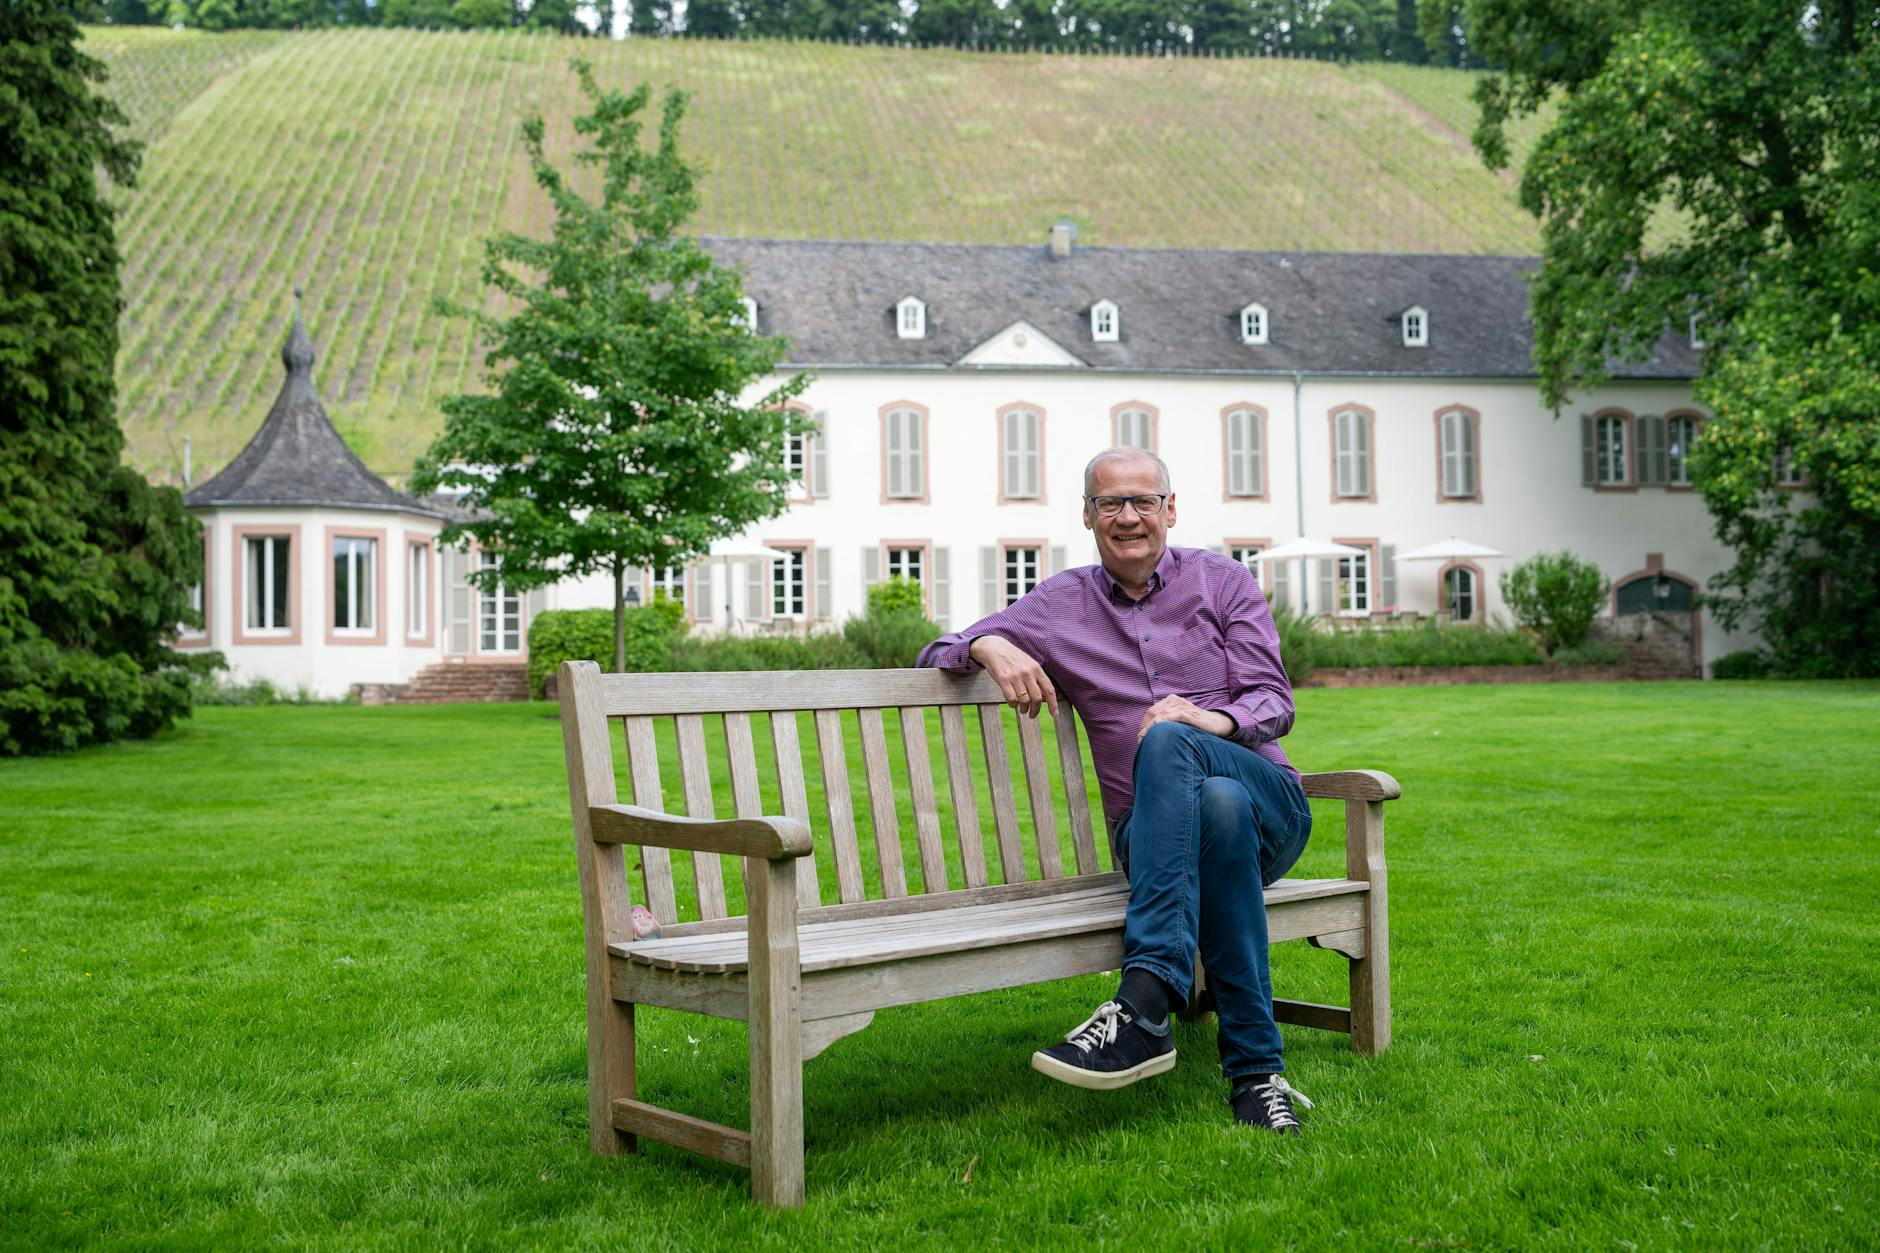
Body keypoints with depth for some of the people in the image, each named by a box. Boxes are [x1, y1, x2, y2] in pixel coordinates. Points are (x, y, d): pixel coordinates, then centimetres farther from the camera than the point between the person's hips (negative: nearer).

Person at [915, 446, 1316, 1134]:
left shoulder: (1221, 580, 11)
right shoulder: (1060, 604, 15)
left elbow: (1274, 703, 2)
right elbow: (938, 655, 16)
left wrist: (1212, 720, -23)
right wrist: (989, 646, -9)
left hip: (1271, 804, -1)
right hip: (1151, 834, 1)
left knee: (1167, 740, -35)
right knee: (1219, 808, -37)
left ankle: (1143, 1005, -49)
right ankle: (1257, 1071, -38)